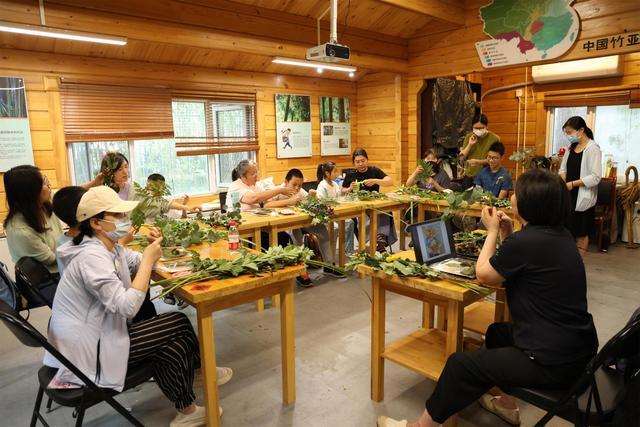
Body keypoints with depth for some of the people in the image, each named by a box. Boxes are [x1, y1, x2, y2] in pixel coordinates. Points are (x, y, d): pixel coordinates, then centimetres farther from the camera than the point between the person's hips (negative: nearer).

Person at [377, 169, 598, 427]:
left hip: (553, 362, -10)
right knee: (498, 332, 31)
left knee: (460, 364, 0)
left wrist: (493, 230, 1)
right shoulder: (559, 234, 4)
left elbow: (484, 275, -9)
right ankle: (506, 403, 44)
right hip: (575, 346, 10)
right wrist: (507, 234, 6)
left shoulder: (526, 240, -24)